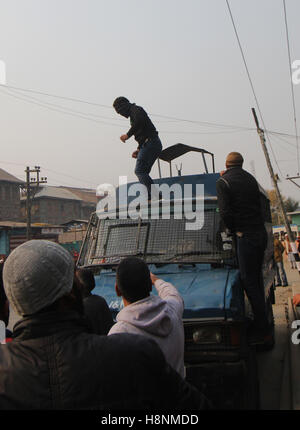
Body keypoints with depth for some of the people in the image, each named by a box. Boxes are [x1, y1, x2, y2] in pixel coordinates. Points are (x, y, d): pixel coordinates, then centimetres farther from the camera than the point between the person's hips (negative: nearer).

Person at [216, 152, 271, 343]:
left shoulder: (223, 182, -7)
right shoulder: (250, 179, 13)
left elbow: (225, 213, -14)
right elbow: (256, 205, 15)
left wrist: (234, 229, 2)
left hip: (245, 236, -7)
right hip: (261, 233, 7)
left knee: (249, 282, -2)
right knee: (257, 278, 18)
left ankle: (262, 330, 0)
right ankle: (261, 322, 27)